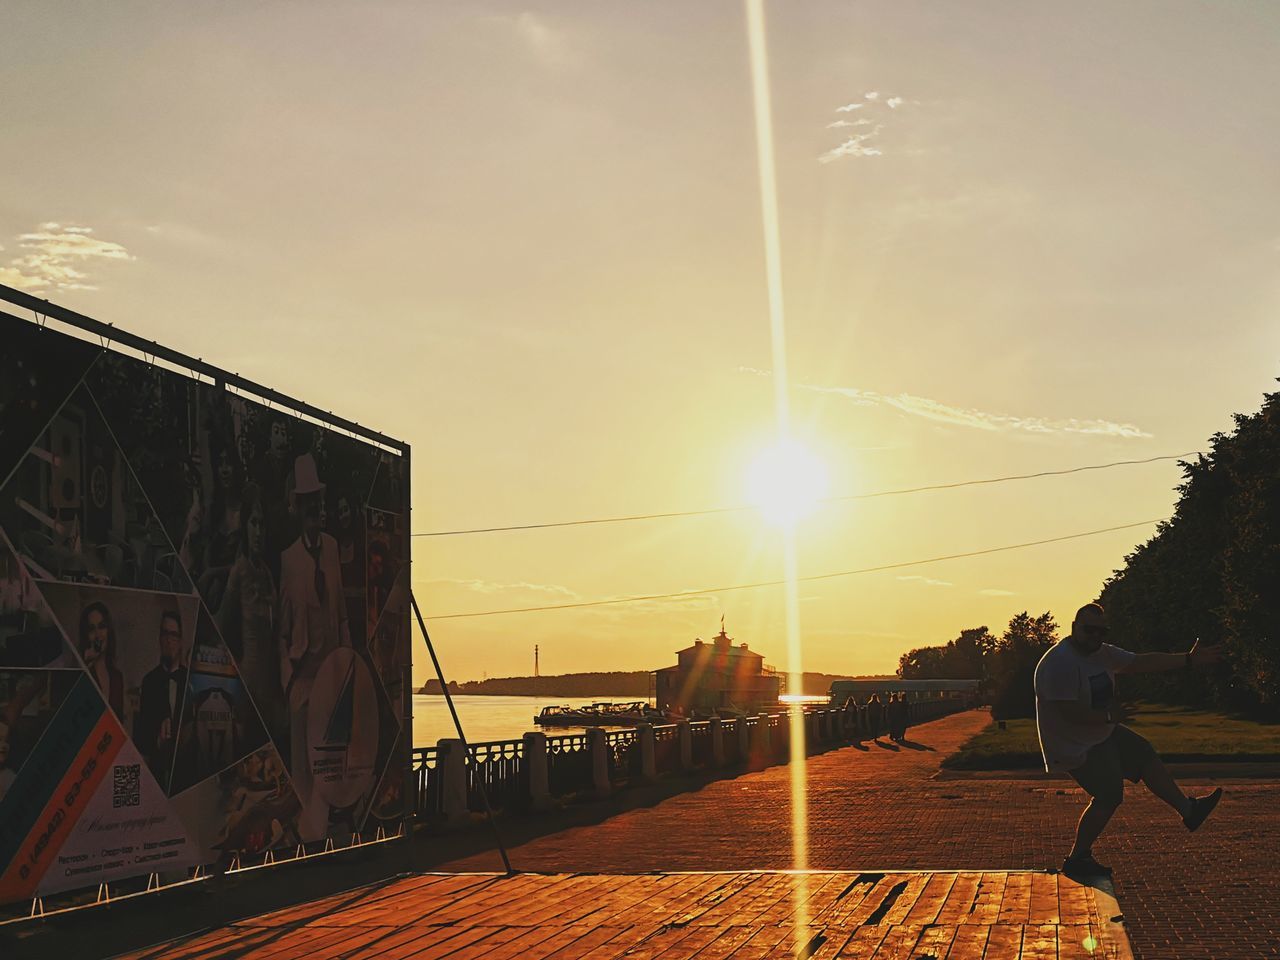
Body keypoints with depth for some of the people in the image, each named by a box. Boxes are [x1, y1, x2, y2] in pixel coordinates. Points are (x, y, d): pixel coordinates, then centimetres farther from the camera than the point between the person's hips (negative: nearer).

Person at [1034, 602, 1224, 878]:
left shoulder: (1102, 653, 3)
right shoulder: (1060, 663, -27)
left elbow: (1141, 662, 7)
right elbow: (1069, 712, -32)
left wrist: (1188, 660, 4)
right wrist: (1109, 716, -20)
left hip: (1102, 733, 10)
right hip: (1076, 747, -10)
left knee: (1145, 755, 15)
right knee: (1108, 796, -10)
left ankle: (1188, 810, 28)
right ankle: (1077, 860, 1)